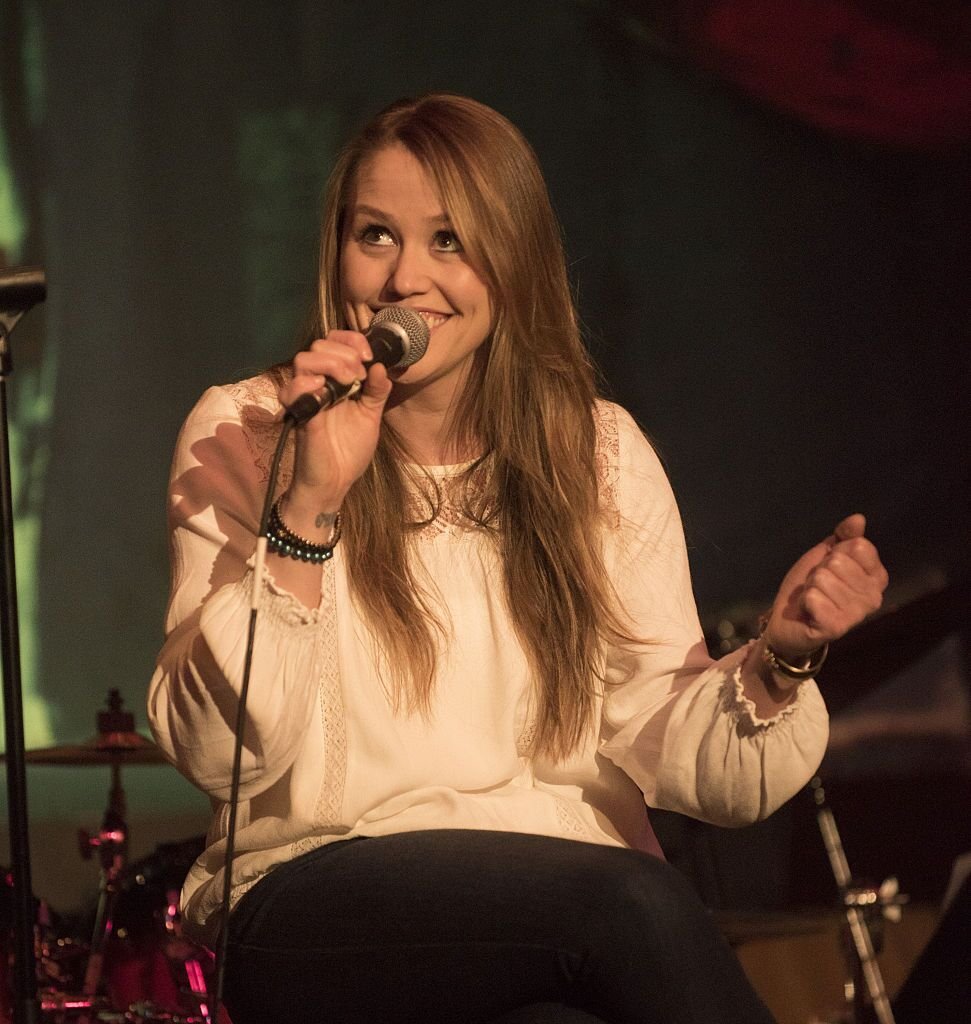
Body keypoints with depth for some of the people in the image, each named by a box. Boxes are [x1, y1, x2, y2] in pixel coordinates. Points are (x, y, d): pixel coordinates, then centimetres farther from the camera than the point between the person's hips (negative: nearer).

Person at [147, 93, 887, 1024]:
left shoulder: (602, 453, 12)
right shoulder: (243, 433, 4)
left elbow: (660, 744, 6)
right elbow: (220, 755, -7)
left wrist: (776, 660, -15)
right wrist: (309, 506, -17)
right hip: (321, 905, -2)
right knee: (631, 898, -33)